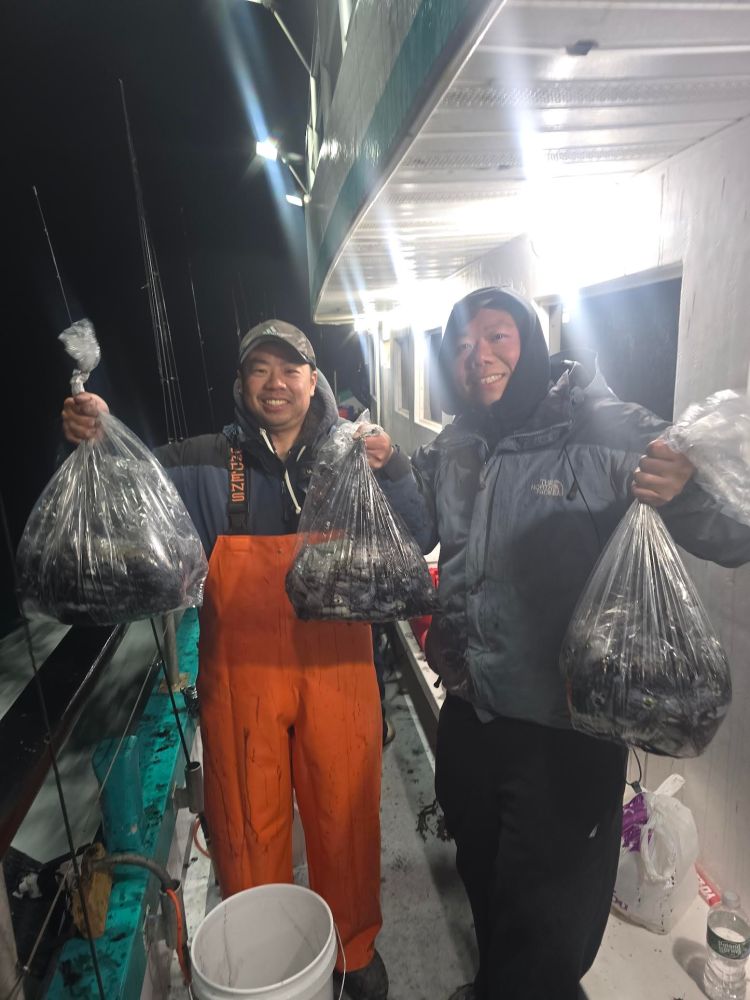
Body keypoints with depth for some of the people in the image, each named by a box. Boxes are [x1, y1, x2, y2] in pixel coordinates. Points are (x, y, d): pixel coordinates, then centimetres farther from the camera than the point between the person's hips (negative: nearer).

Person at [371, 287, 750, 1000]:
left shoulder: (606, 432, -15)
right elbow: (417, 534, 15)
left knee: (541, 923, 15)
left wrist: (686, 495, -38)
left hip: (565, 732, -5)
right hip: (470, 716, 6)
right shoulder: (452, 450, 3)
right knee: (483, 881, 29)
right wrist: (392, 471, -2)